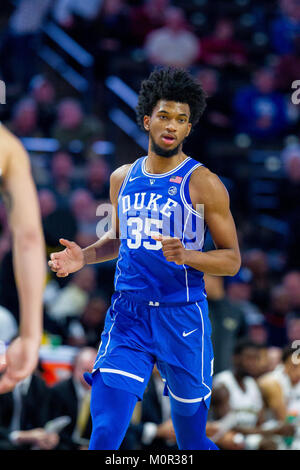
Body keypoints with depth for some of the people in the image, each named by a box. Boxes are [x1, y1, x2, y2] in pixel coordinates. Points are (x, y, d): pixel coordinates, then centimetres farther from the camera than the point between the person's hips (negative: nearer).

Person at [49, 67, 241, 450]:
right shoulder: (123, 178, 10)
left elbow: (232, 260, -4)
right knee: (104, 432, -12)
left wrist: (186, 256, -23)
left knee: (192, 439, 11)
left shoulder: (202, 183, -5)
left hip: (182, 317, -3)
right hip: (127, 314, 3)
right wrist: (85, 256, 5)